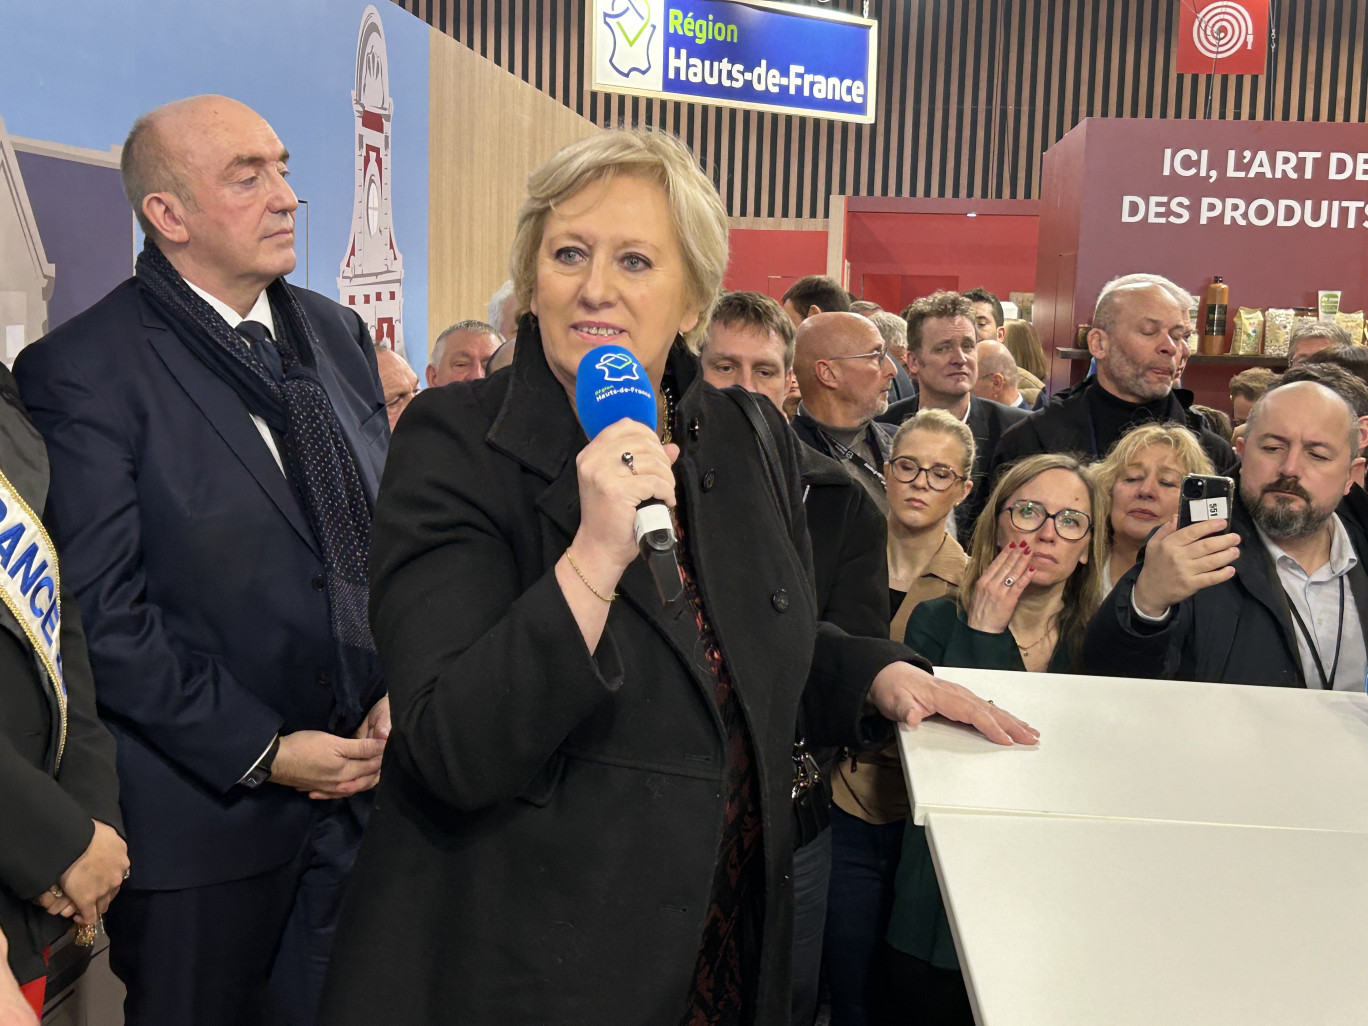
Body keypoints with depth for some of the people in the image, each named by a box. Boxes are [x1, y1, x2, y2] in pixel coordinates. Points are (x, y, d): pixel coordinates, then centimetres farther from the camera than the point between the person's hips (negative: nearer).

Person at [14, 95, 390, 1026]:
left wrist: (402, 685, -1)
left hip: (359, 774, 5)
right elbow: (102, 613, -15)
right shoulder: (82, 371, -11)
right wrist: (263, 752, -14)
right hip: (203, 806, -5)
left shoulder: (337, 333, 8)